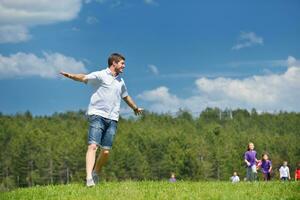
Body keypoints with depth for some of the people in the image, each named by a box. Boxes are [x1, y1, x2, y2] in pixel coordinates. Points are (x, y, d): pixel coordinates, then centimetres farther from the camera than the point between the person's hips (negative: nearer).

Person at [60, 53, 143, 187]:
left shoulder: (120, 81, 22)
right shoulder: (100, 75, 0)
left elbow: (126, 97, 40)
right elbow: (84, 78, -16)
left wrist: (135, 108, 55)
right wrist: (71, 76, -35)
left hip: (112, 119, 6)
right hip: (97, 115, -6)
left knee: (106, 151, -2)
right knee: (93, 146, -16)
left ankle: (96, 174, 19)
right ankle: (89, 178, -24)